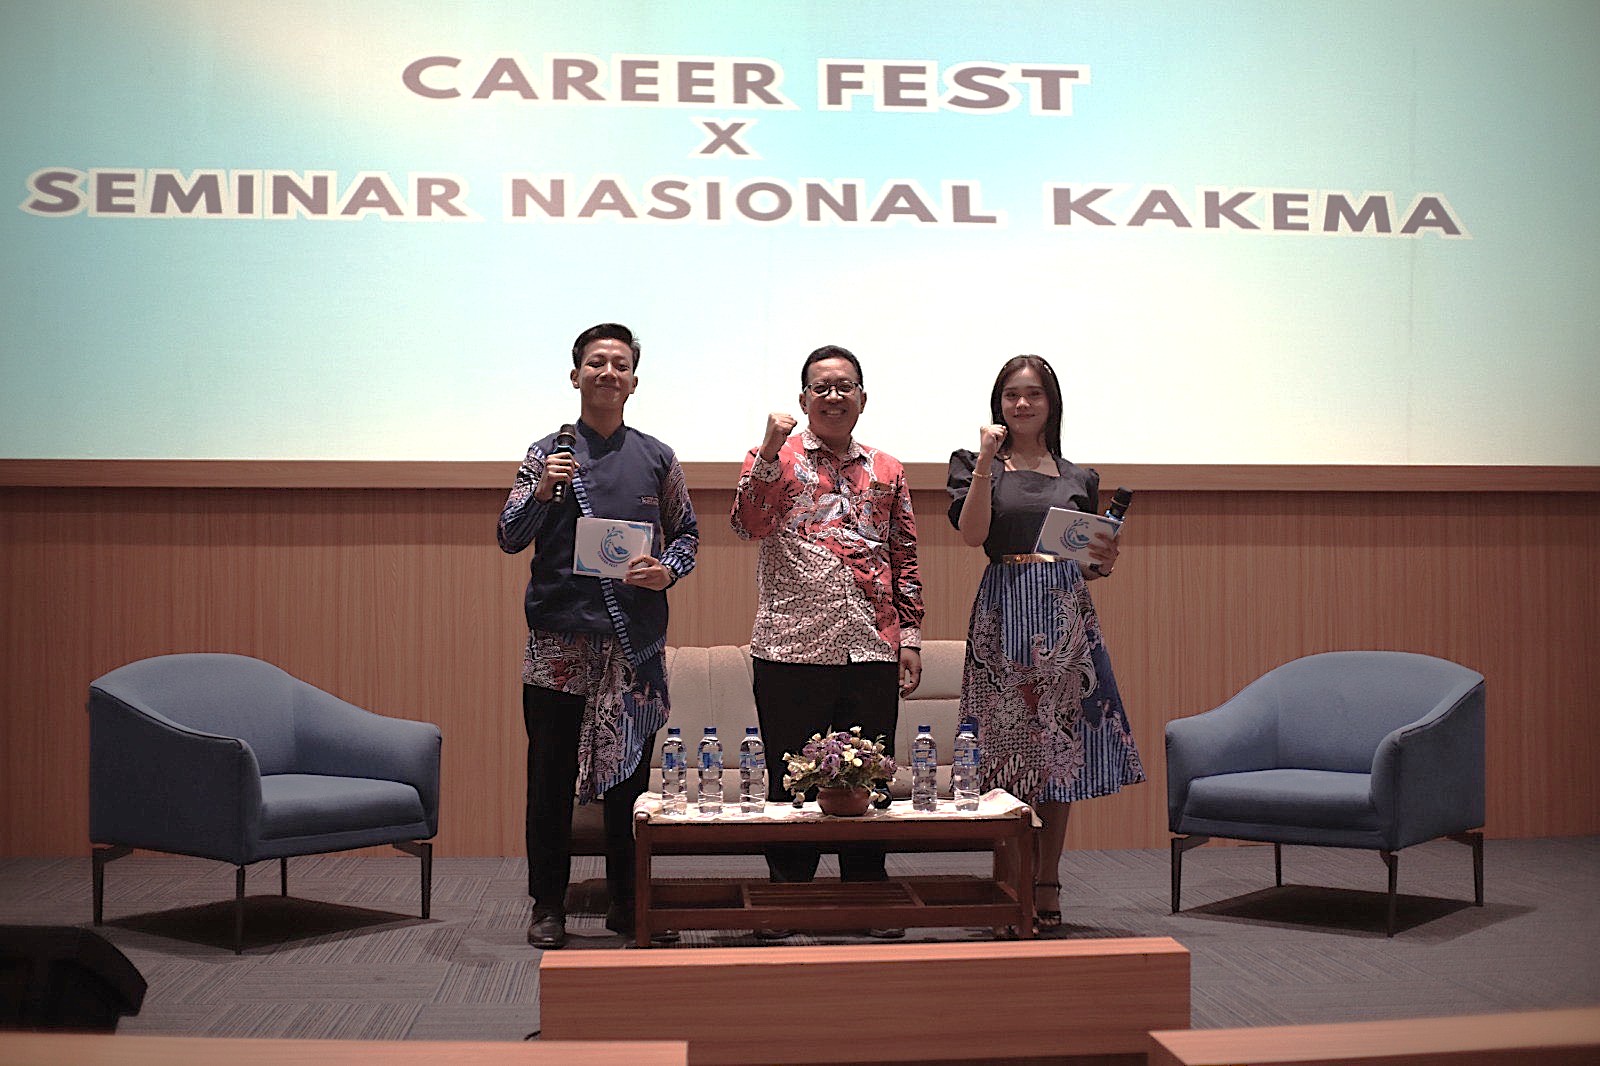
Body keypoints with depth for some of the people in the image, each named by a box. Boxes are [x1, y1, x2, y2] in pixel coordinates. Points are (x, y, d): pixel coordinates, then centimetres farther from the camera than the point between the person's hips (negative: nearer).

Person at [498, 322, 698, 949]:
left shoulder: (656, 459, 10)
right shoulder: (547, 454, 6)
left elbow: (687, 533, 16)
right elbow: (510, 539, 1)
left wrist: (668, 569, -4)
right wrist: (541, 493, -16)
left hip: (635, 643, 1)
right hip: (558, 643, -1)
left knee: (630, 775, 7)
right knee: (551, 777, 3)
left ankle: (627, 904, 19)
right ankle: (548, 906, 14)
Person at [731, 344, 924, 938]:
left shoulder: (887, 471, 15)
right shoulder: (780, 456, 6)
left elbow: (905, 559, 17)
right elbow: (748, 523, -10)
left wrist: (910, 634, 10)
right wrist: (770, 450, -18)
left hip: (873, 650, 3)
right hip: (792, 648, -3)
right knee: (790, 778, 4)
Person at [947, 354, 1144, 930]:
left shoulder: (1078, 477, 16)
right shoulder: (975, 463, 7)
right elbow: (972, 533, -9)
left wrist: (1106, 563, -1)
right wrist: (986, 461, -12)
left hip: (1068, 612, 3)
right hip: (1005, 612, -3)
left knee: (1063, 750, 4)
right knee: (1011, 750, -5)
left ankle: (1047, 888, 14)